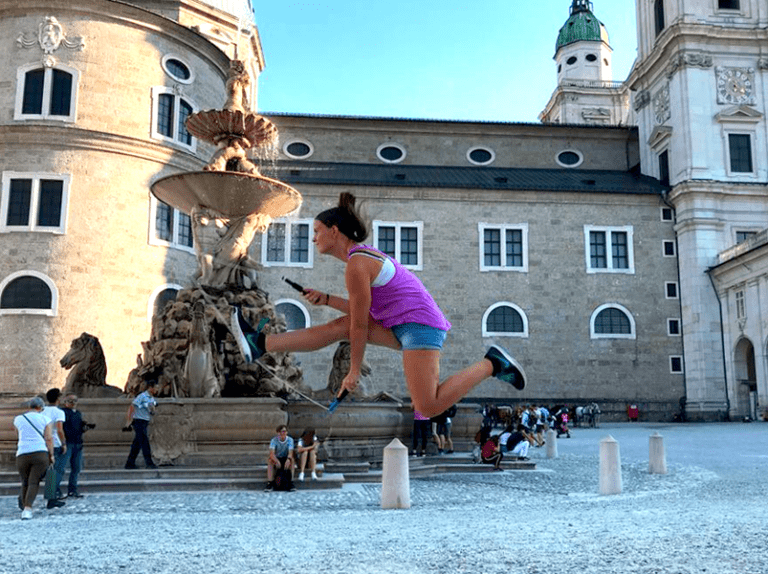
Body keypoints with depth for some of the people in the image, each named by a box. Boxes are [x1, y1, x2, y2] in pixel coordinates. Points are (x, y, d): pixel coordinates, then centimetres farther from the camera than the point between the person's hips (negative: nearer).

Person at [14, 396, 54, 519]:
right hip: (41, 453, -2)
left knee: (25, 483, 19)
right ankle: (27, 509, -20)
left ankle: (24, 507, 29)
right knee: (34, 482, -5)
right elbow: (49, 438, 1)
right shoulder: (45, 419, 9)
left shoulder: (18, 419, 15)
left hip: (22, 454, 2)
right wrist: (51, 455, 6)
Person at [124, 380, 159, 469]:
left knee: (137, 444, 10)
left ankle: (130, 463, 15)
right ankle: (149, 463, -13)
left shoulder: (152, 398, 14)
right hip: (139, 422, -9)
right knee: (144, 442, -11)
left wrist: (153, 408, -7)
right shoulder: (142, 396, -12)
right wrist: (128, 421, -18)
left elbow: (153, 411, 17)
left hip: (145, 422, 9)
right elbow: (131, 407, -14)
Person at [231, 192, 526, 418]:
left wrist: (354, 370, -3)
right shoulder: (364, 254, 13)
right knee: (338, 326, 1)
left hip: (419, 325, -10)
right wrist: (325, 299, 12)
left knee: (428, 409, -17)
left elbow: (360, 323, -12)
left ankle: (492, 364, -5)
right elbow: (363, 311, 19)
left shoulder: (356, 264, -17)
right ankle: (260, 343, 0)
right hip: (403, 325, 10)